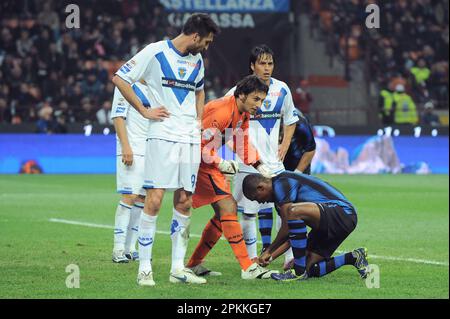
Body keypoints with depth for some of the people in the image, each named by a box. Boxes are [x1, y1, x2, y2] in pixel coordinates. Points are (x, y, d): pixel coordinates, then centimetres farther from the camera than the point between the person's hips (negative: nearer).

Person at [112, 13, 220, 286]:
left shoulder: (197, 60, 15)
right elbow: (120, 79, -5)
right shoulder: (155, 52, -6)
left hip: (191, 139, 6)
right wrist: (144, 111, -8)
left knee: (184, 202, 5)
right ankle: (144, 268, -6)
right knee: (155, 199, -10)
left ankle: (178, 268, 10)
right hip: (163, 137, -6)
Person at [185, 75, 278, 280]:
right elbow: (200, 143, -25)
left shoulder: (243, 113, 6)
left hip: (208, 160, 11)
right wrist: (221, 164, -20)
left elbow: (242, 144, 17)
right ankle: (247, 268, -19)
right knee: (228, 207, -17)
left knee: (224, 212, 12)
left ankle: (194, 264, 19)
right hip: (199, 160, -11)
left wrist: (260, 166, 5)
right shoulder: (222, 111, -25)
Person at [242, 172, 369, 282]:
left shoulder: (281, 184, -12)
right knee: (310, 269, 5)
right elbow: (291, 234, 21)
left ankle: (299, 272, -22)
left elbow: (287, 228, -15)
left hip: (343, 212, -11)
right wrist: (271, 256, 14)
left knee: (294, 211, -31)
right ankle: (353, 258, 17)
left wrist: (269, 251, -1)